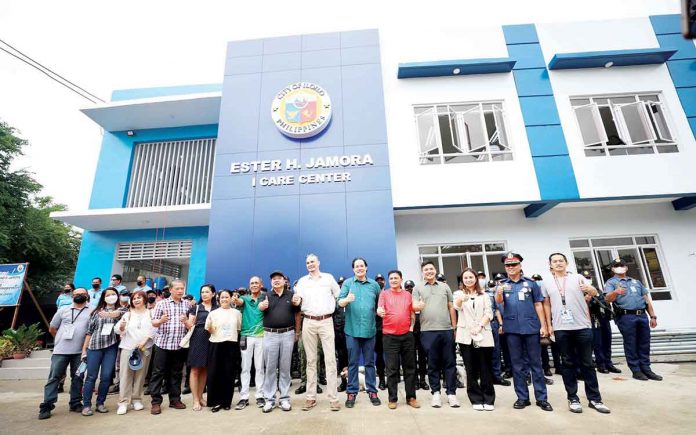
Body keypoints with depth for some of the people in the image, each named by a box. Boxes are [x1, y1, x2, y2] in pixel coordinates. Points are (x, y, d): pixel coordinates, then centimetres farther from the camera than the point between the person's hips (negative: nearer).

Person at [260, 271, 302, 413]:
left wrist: (297, 332, 2)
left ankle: (284, 398, 19)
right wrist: (263, 305, -39)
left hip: (287, 334, 0)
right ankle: (269, 399, 18)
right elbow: (260, 306, -17)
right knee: (270, 368, 7)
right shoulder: (267, 295, 4)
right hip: (270, 335, 0)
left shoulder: (292, 295, 4)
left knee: (285, 368, 9)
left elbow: (297, 314, 8)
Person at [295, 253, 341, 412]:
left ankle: (332, 397, 4)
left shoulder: (328, 278, 6)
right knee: (311, 360, 8)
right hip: (308, 322, 2)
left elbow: (339, 295, 12)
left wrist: (331, 308, 6)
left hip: (326, 321, -1)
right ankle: (311, 397, 16)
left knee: (330, 359, -3)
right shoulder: (302, 281, 9)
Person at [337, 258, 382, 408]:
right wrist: (347, 299, -28)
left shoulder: (374, 284, 7)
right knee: (353, 362, 7)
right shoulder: (348, 283, 1)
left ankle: (372, 391, 24)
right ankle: (351, 392, 19)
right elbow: (339, 302, -9)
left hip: (369, 329, 2)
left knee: (370, 362, 12)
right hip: (352, 329, -1)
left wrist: (379, 312, 2)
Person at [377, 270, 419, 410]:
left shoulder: (408, 294, 10)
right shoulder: (384, 294, 1)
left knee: (410, 367, 9)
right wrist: (380, 312, -34)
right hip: (390, 336, -3)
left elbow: (412, 313, 15)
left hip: (407, 335, 3)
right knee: (392, 369, 3)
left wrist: (411, 327, 4)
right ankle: (392, 398, 14)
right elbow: (379, 309, -12)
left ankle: (411, 397, 21)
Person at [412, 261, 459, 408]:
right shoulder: (418, 288, 6)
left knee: (449, 362, 7)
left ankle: (451, 393, 18)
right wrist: (418, 306, -27)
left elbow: (451, 307, 13)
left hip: (447, 329, 2)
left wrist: (454, 327, 9)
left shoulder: (444, 286, 12)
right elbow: (414, 307, -3)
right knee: (433, 363, 7)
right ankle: (435, 393, 19)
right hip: (428, 331, -2)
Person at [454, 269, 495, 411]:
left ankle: (488, 399, 16)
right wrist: (462, 299, -39)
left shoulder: (484, 295, 13)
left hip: (483, 335, 1)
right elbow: (457, 307, -15)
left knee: (486, 368, 4)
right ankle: (476, 400, 15)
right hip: (466, 336, -1)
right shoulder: (459, 294, 6)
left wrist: (480, 326, -13)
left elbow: (489, 313, 4)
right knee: (471, 369, 4)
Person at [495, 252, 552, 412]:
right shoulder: (502, 284, 4)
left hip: (531, 327, 0)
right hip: (512, 329, 1)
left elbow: (538, 304, 5)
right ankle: (522, 397, 19)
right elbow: (499, 301, -13)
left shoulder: (530, 283, 4)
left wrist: (543, 325, -1)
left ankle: (542, 398, 17)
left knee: (536, 363, 7)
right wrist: (499, 293, -36)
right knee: (517, 364, 9)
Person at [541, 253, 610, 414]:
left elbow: (594, 292, -5)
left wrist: (590, 290, -29)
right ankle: (573, 399, 17)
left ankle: (594, 398, 21)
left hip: (582, 326, 0)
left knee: (587, 363, 9)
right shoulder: (546, 282, 5)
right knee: (568, 363, 8)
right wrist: (549, 325, 7)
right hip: (561, 328, 1)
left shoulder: (578, 278, 5)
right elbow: (546, 304, 10)